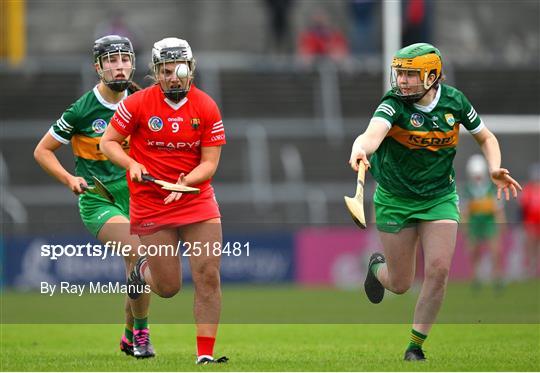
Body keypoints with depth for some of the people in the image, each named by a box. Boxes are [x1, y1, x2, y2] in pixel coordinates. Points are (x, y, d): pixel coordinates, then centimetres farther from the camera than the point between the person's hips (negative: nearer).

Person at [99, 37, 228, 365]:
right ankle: (143, 270, 39)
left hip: (197, 199, 1)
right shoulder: (138, 104, -7)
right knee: (168, 288, 2)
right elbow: (108, 142, 1)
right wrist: (132, 165, -17)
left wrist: (185, 182, -21)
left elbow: (209, 162, -3)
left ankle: (205, 356, -2)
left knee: (209, 277, -10)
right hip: (150, 203, -1)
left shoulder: (206, 107, -3)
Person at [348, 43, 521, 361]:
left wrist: (495, 169, -12)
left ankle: (416, 346, 4)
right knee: (400, 284, 5)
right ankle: (378, 266, 44)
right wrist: (360, 149, -64)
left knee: (438, 271, -14)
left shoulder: (454, 101, -9)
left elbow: (485, 137, 7)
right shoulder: (394, 103, -19)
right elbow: (374, 133, -40)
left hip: (440, 199, 2)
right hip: (396, 200, -2)